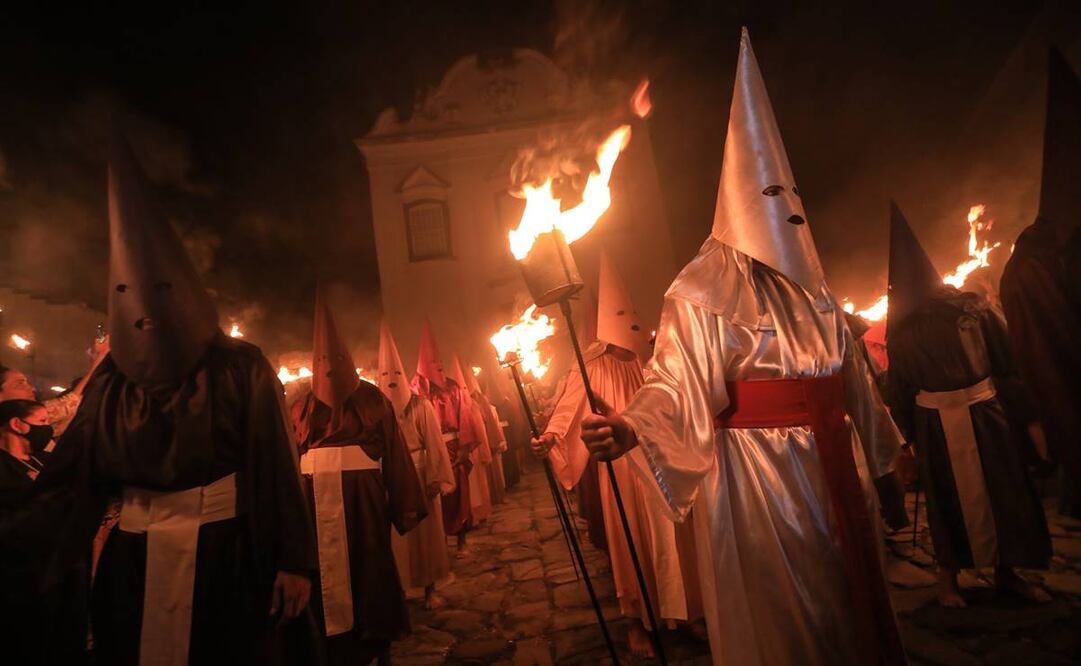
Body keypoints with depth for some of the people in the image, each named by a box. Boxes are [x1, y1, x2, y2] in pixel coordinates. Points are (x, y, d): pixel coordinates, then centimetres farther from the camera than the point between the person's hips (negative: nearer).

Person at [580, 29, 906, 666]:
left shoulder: (810, 284, 9)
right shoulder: (703, 291, -15)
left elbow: (850, 376, 19)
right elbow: (677, 383, -24)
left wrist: (885, 441, 28)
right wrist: (633, 428, -44)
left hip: (830, 469, 8)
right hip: (755, 475, -7)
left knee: (845, 600, 22)